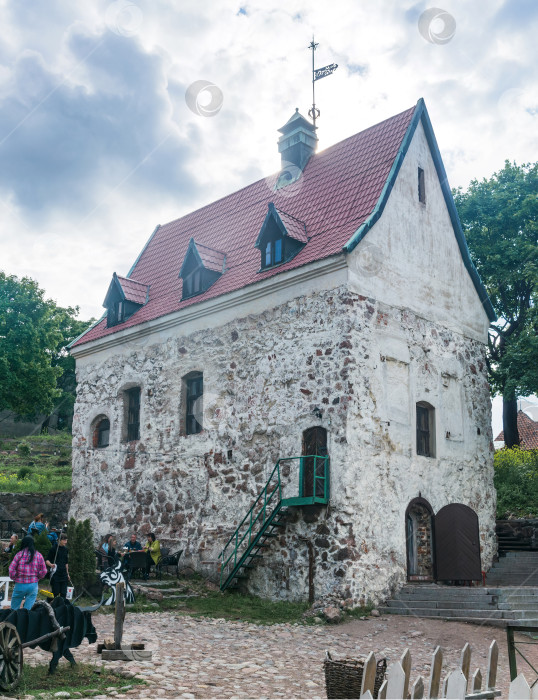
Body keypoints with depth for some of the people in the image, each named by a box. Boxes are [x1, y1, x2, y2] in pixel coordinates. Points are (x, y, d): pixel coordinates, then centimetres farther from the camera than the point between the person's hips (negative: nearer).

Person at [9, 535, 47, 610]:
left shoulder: (19, 554, -7)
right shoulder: (38, 556, -2)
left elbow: (11, 569, -8)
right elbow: (44, 571, 0)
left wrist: (14, 578, 10)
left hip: (20, 584, -2)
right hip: (33, 585, 2)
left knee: (14, 609, 12)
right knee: (28, 609, 8)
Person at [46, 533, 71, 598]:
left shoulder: (66, 549, 12)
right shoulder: (53, 548, -5)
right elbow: (47, 560, -4)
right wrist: (51, 565, -25)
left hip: (64, 575, 5)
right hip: (55, 574, -5)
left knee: (64, 594, 3)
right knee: (55, 593, -2)